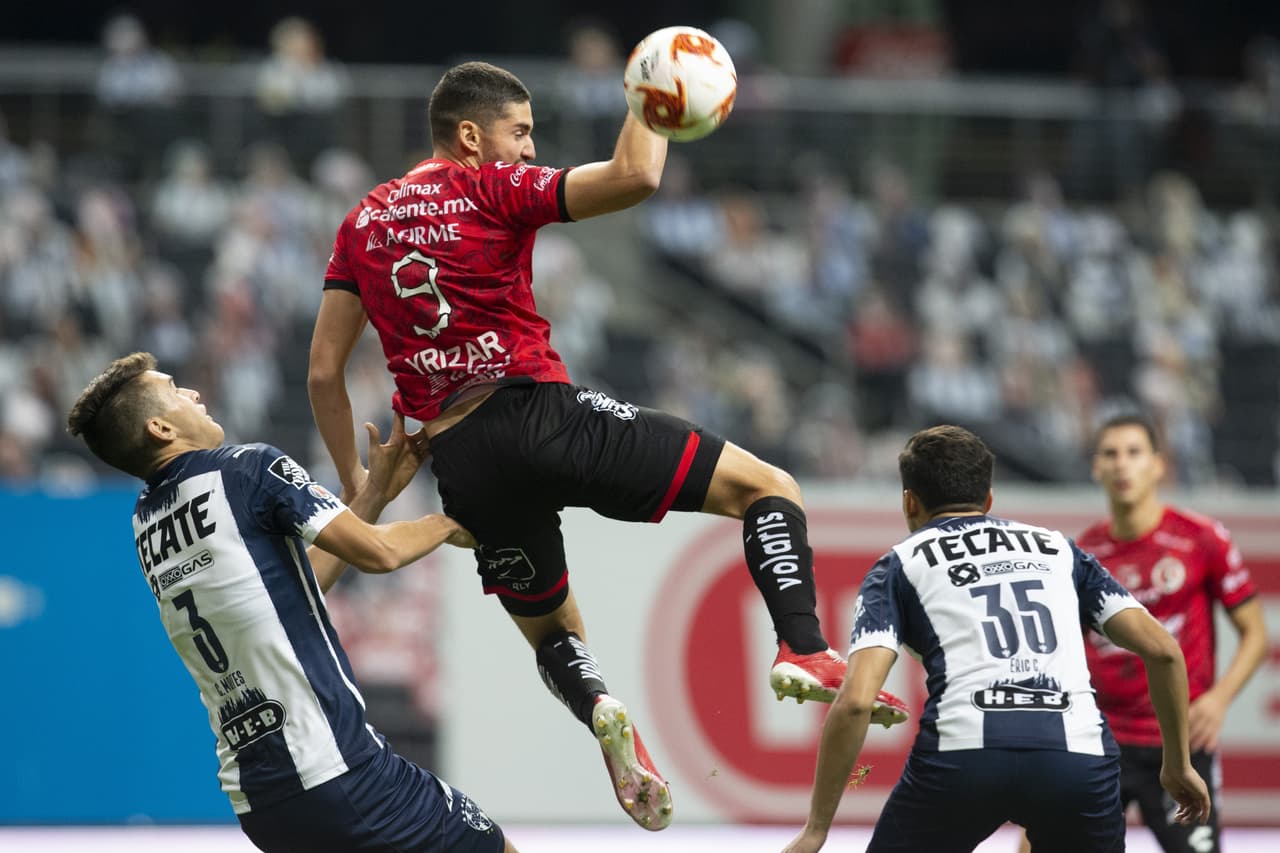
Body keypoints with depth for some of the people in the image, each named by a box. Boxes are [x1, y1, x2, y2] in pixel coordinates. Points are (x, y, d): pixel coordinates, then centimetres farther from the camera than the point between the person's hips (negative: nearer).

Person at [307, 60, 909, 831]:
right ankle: (805, 650, -20)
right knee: (766, 487, 2)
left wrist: (356, 485, 23)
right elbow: (635, 177, -13)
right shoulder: (491, 188, -1)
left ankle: (599, 710, -10)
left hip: (460, 462, 6)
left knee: (552, 630, 24)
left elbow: (323, 374, 14)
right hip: (536, 413, -6)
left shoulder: (364, 223, 16)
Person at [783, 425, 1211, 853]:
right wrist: (1178, 764, 29)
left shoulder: (899, 565, 19)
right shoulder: (1057, 548, 28)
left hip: (964, 745, -2)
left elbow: (855, 701, 4)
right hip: (1076, 752, 2)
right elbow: (1161, 649, 18)